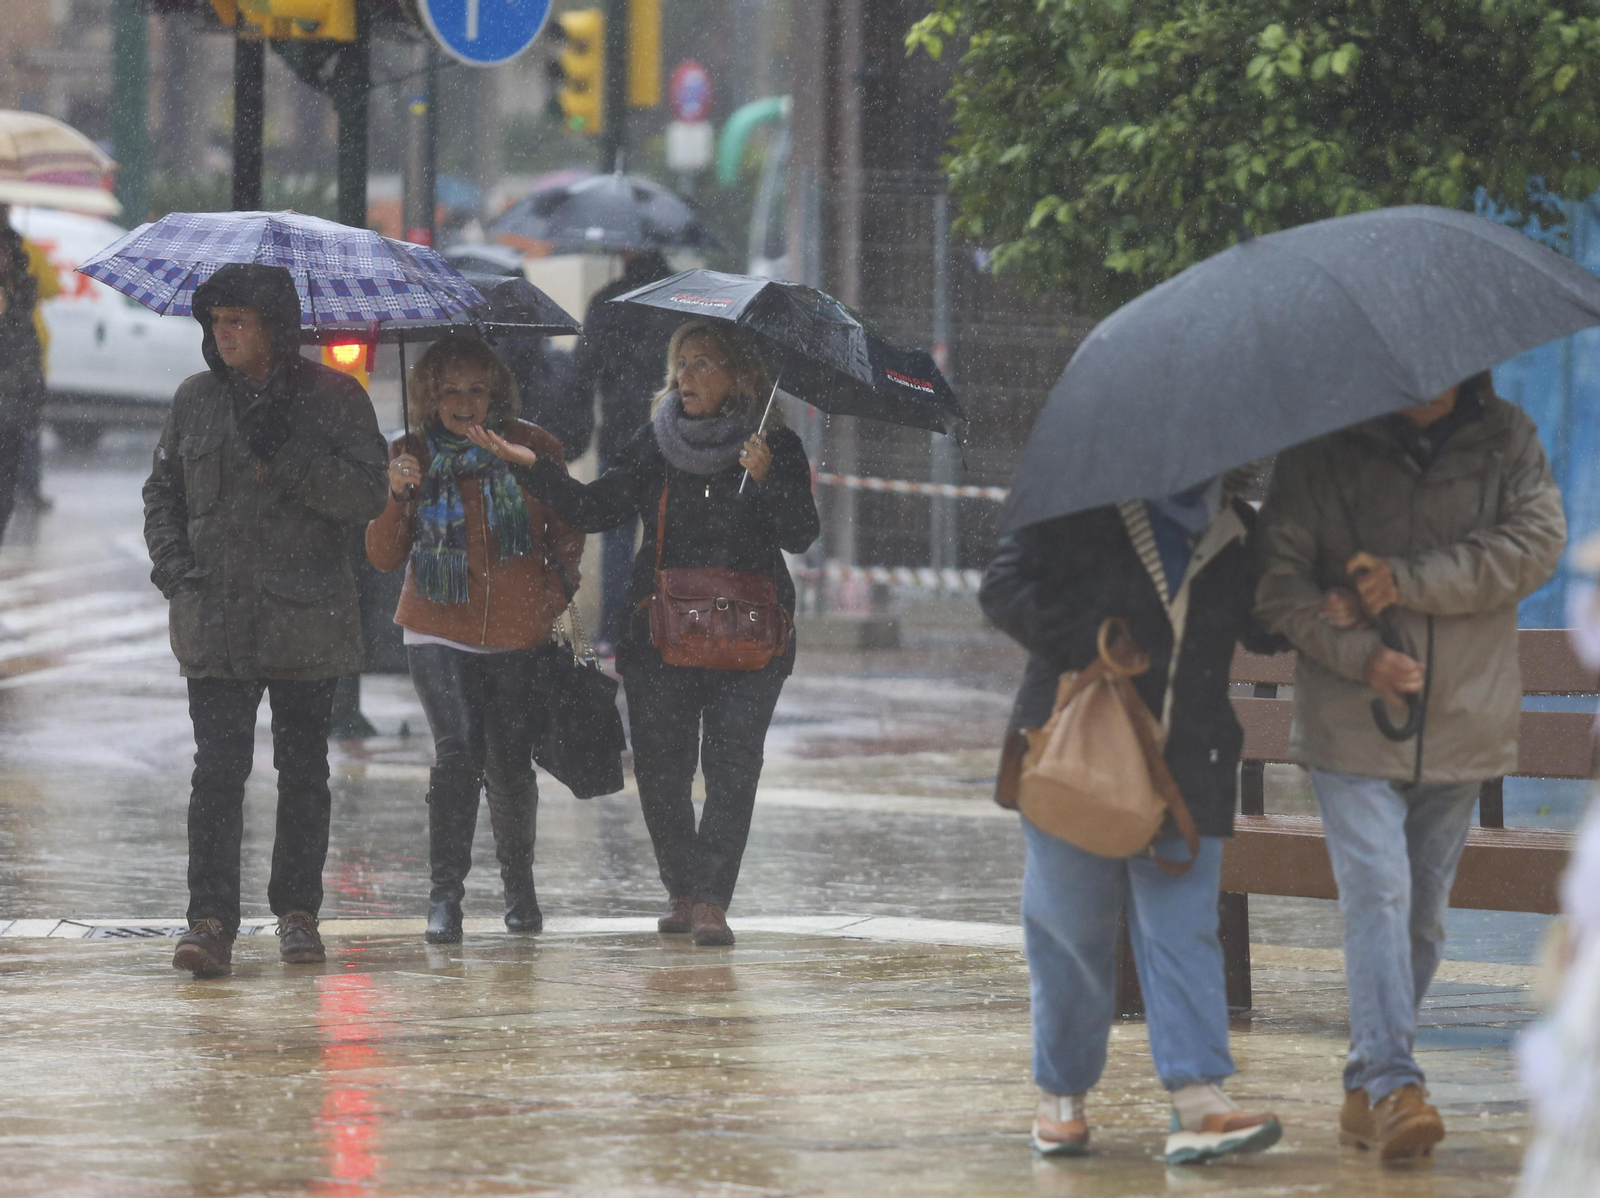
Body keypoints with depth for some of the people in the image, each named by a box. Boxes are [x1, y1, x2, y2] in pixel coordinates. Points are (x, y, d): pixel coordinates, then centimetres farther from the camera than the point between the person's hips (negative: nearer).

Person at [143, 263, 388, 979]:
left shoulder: (334, 397, -1)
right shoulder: (195, 400, 9)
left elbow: (367, 497, -9)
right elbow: (163, 493, 19)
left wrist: (286, 456, -18)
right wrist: (173, 564, 2)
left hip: (305, 618, -1)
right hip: (214, 618, 1)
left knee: (303, 770, 9)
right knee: (218, 769, -10)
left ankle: (297, 911, 22)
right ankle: (211, 924, -15)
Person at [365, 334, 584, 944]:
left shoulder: (533, 448, 2)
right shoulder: (410, 456, 3)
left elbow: (568, 529, 14)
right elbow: (384, 556, 1)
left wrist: (561, 587, -1)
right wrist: (397, 497, -15)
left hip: (519, 635, 1)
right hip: (439, 631, -1)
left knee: (511, 764, 5)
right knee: (458, 752, -17)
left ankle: (519, 888, 28)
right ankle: (444, 895, -13)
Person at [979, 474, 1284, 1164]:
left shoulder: (1237, 536, 9)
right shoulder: (1083, 515, -3)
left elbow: (1269, 632, 17)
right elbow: (1005, 589, -7)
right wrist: (1085, 648, -18)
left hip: (1186, 777, 2)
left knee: (1184, 933, -7)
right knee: (1073, 931, 5)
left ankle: (1199, 1105, -15)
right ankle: (1061, 1095, 19)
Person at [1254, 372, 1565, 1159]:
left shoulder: (1506, 439, 3)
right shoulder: (1324, 451, -2)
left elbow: (1537, 543, -10)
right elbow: (1275, 576, -2)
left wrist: (1406, 583, -17)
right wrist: (1359, 653, -16)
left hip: (1463, 727, 3)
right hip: (1351, 723, -3)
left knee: (1425, 910, 8)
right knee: (1377, 893, -15)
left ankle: (1370, 1086, 19)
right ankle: (1391, 1087, -19)